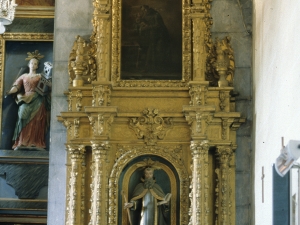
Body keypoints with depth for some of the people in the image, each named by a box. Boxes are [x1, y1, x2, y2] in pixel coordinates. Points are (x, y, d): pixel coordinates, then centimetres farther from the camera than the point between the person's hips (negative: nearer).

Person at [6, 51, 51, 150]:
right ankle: (22, 143, -19)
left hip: (37, 101, -1)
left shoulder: (40, 76, 16)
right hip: (25, 100, 1)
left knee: (36, 122, -12)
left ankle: (35, 143, -16)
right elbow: (16, 87, 5)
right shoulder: (23, 76, 19)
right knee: (24, 120, -14)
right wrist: (9, 92, -13)